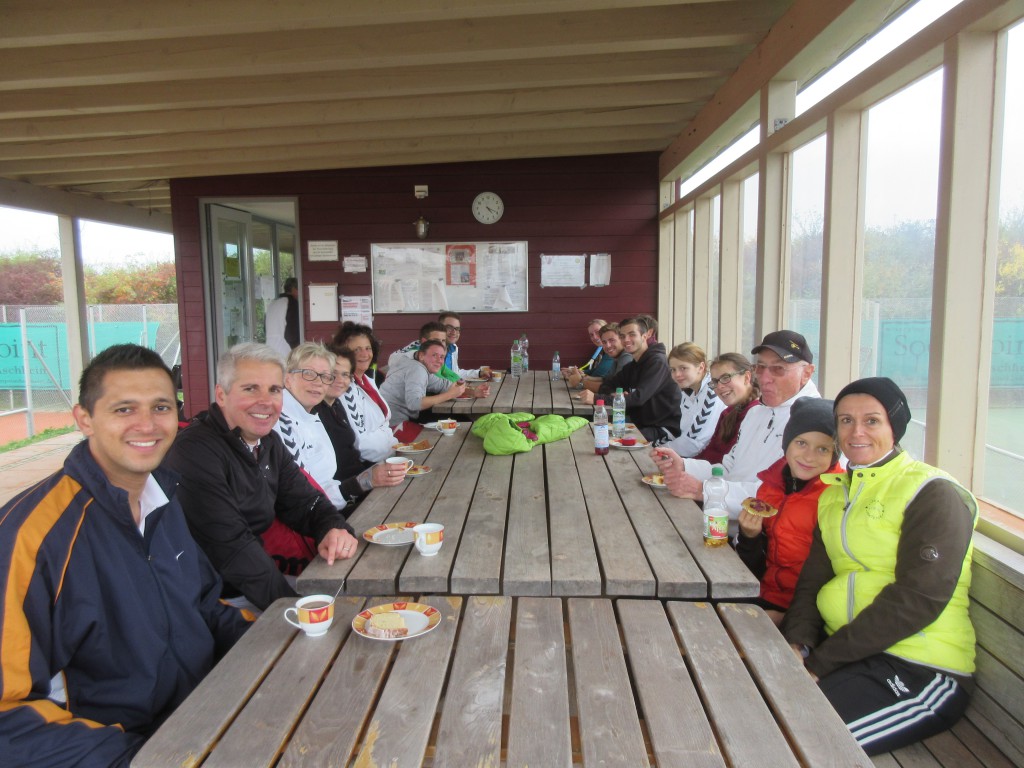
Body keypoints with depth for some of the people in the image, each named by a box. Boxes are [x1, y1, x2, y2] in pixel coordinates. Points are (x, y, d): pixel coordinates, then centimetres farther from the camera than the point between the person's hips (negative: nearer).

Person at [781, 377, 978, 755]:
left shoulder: (933, 493, -8)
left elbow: (918, 599, -17)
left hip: (919, 670, -6)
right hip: (843, 651, 6)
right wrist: (797, 643, -11)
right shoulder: (836, 492, 15)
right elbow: (813, 579, 10)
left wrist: (820, 661, -19)